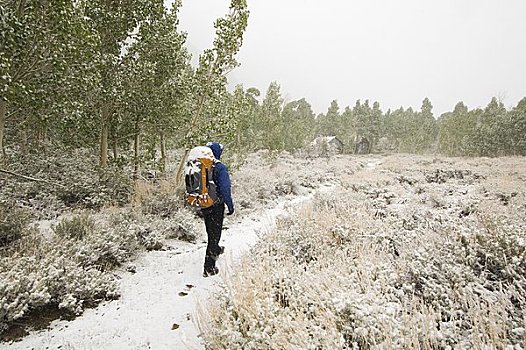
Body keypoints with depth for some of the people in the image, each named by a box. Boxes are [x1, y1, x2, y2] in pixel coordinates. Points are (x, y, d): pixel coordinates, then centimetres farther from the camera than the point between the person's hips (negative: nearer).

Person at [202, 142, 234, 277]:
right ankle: (209, 268, 5)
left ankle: (215, 249, 52)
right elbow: (225, 189, -20)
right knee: (214, 234, 3)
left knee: (210, 231, 26)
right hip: (216, 206, -6)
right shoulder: (220, 168, -19)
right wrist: (230, 205, -11)